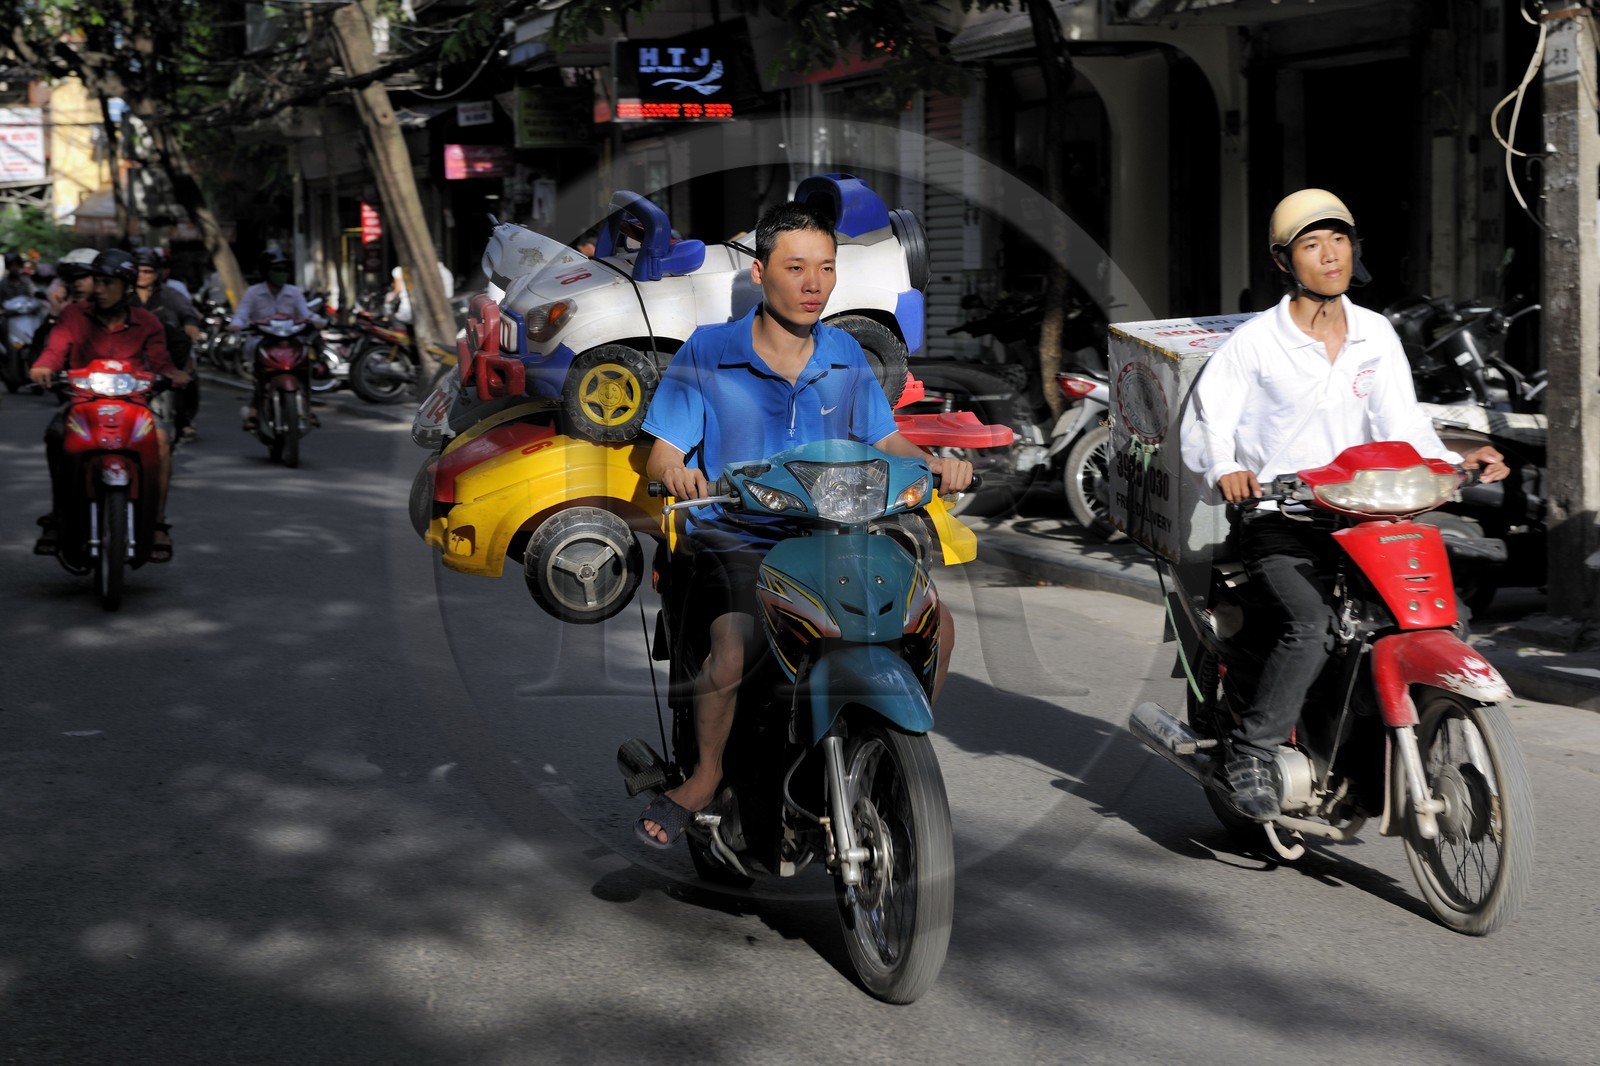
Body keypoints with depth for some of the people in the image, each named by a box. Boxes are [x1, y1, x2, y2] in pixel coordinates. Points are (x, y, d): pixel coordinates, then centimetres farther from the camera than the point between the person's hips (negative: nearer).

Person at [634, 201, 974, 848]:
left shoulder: (845, 356, 10)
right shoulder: (707, 353, -3)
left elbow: (885, 441, 14)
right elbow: (662, 452, -5)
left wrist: (933, 464, -8)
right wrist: (674, 472, -29)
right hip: (735, 540, -4)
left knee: (934, 623, -13)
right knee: (733, 656, -32)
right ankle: (706, 777, -3)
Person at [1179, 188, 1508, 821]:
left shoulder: (1376, 335, 11)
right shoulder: (1256, 342, -2)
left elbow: (1401, 425, 5)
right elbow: (1204, 420, -6)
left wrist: (1455, 463, -13)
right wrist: (1226, 468, -28)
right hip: (1277, 524, -5)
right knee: (1313, 625, -30)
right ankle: (1251, 753, -16)